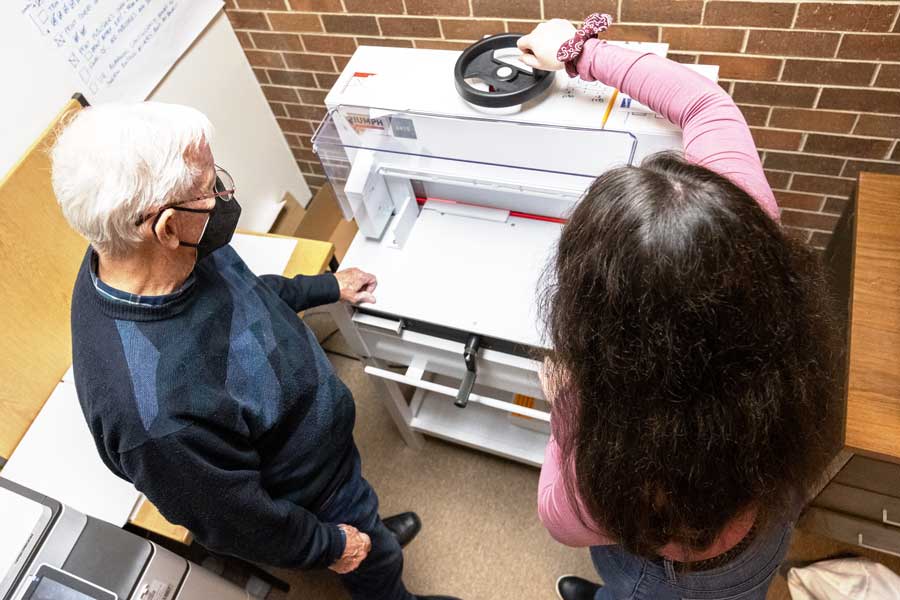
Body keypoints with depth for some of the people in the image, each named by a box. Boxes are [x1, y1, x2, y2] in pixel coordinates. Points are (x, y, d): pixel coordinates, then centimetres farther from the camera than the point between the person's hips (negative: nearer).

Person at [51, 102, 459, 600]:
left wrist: (327, 287, 12)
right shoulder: (156, 413, -46)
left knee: (358, 498, 37)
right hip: (309, 501, -6)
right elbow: (233, 522, -28)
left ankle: (374, 529, 68)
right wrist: (330, 546, -11)